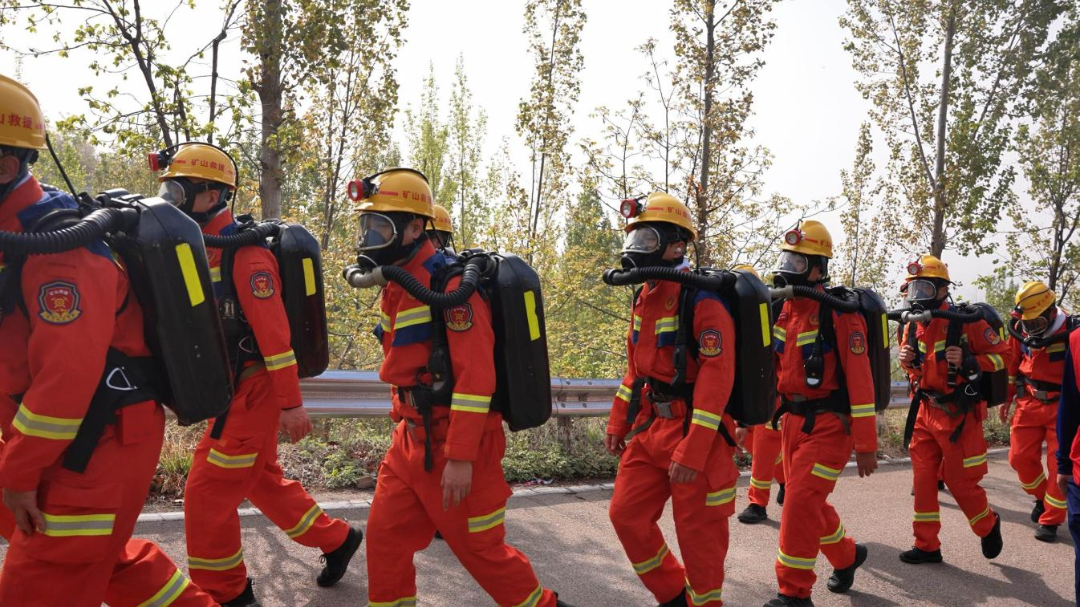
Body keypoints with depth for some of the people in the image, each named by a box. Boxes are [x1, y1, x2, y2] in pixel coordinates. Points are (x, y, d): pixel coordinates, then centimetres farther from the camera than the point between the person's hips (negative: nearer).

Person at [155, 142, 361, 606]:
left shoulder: (243, 252, -19)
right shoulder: (201, 250, 11)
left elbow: (275, 331, -23)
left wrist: (291, 404, -23)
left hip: (255, 391, -9)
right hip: (233, 390, 10)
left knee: (207, 492, 0)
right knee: (261, 480, 20)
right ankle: (336, 540, 34)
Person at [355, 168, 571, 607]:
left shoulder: (449, 284, -19)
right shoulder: (398, 285, 10)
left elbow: (476, 375, -24)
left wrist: (460, 457, -24)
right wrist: (408, 430, 19)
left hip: (453, 445, -8)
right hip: (411, 439, 8)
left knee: (481, 550, 7)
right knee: (384, 537, 11)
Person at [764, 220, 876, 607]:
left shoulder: (838, 313, -15)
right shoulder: (782, 311, 7)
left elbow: (860, 382, -16)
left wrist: (866, 444, -16)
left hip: (828, 425, -7)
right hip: (792, 422, 7)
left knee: (801, 502, -9)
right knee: (809, 502, 16)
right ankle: (847, 557, 41)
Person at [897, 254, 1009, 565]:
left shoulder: (966, 321, -13)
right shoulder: (914, 325, 6)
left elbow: (1002, 354, -8)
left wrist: (968, 362, -23)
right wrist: (906, 359, -2)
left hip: (958, 413, -6)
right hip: (927, 409, 6)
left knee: (960, 481, 3)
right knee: (923, 478, 6)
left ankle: (988, 525, 32)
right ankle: (926, 545, 17)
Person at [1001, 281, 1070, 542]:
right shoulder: (1022, 331, -2)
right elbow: (1012, 366, 11)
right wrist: (1006, 399, 14)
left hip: (1062, 408, -4)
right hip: (1029, 404, 4)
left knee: (1059, 465, -1)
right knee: (1020, 457, 6)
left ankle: (1051, 519, 12)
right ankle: (1042, 497, 33)